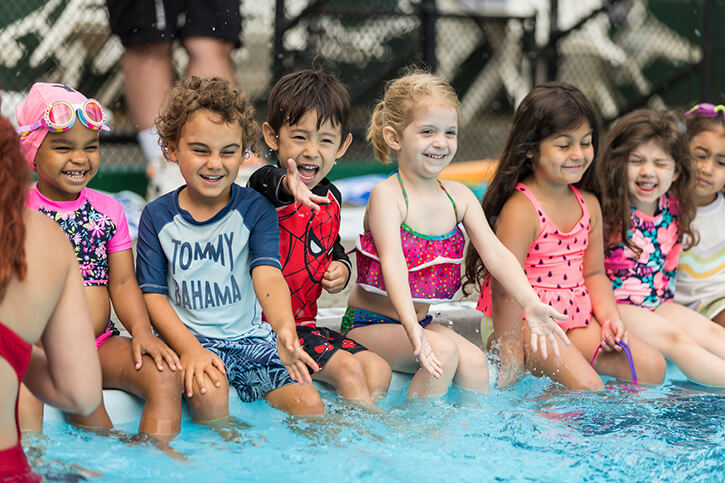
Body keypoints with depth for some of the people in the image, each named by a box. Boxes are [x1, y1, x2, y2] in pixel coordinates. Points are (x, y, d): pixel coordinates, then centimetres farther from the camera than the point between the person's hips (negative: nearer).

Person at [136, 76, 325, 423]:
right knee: (207, 392, -32)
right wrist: (190, 349, -19)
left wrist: (284, 328, -37)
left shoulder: (255, 209, 1)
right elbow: (153, 294, -2)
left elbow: (268, 275, -15)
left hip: (252, 336, 1)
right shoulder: (157, 216, 2)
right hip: (190, 338, -1)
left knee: (309, 404, -19)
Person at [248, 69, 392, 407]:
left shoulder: (330, 198, 9)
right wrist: (287, 186, -67)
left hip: (304, 324, 8)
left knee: (378, 370, -6)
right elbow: (265, 183, -43)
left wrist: (341, 267, 4)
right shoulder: (269, 185, -15)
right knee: (347, 369, -19)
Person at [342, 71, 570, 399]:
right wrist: (412, 329, -46)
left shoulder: (459, 197, 2)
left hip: (419, 321, 6)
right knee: (443, 351, -27)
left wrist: (530, 304, -23)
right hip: (369, 324, -6)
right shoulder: (387, 196, -17)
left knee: (474, 360, -19)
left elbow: (495, 253, -6)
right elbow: (393, 262, -31)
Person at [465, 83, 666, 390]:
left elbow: (593, 273, 14)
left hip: (576, 319, 8)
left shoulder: (589, 205, 8)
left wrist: (609, 317, -4)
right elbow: (505, 288, -20)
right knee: (586, 386, -25)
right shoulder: (520, 210, -18)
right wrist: (510, 359, -20)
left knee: (652, 367, -5)